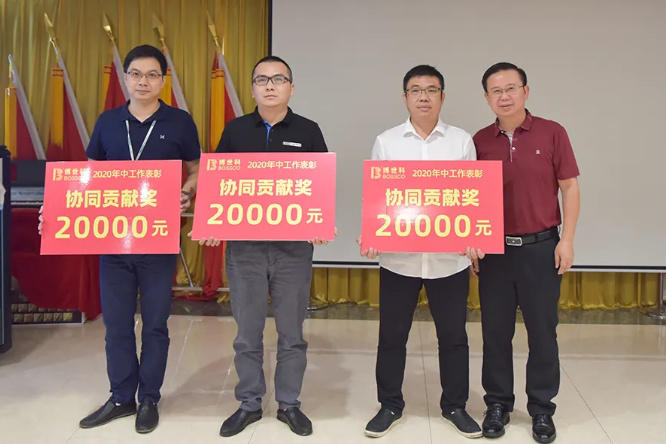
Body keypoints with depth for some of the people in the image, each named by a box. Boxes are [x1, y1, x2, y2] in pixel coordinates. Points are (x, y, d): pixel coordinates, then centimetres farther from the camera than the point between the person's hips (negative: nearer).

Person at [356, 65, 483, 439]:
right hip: (398, 256, 0)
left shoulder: (462, 141, 5)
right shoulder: (386, 142, 4)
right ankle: (391, 405, 26)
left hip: (450, 257, 0)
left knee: (453, 335, 10)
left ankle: (455, 406, 28)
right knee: (392, 334, 9)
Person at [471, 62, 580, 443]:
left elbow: (570, 187, 0)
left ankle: (542, 409, 21)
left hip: (541, 247, -1)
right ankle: (498, 404, 23)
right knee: (496, 331, 9)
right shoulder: (479, 141, 3)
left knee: (543, 331, 6)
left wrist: (567, 239, -6)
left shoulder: (552, 133, -3)